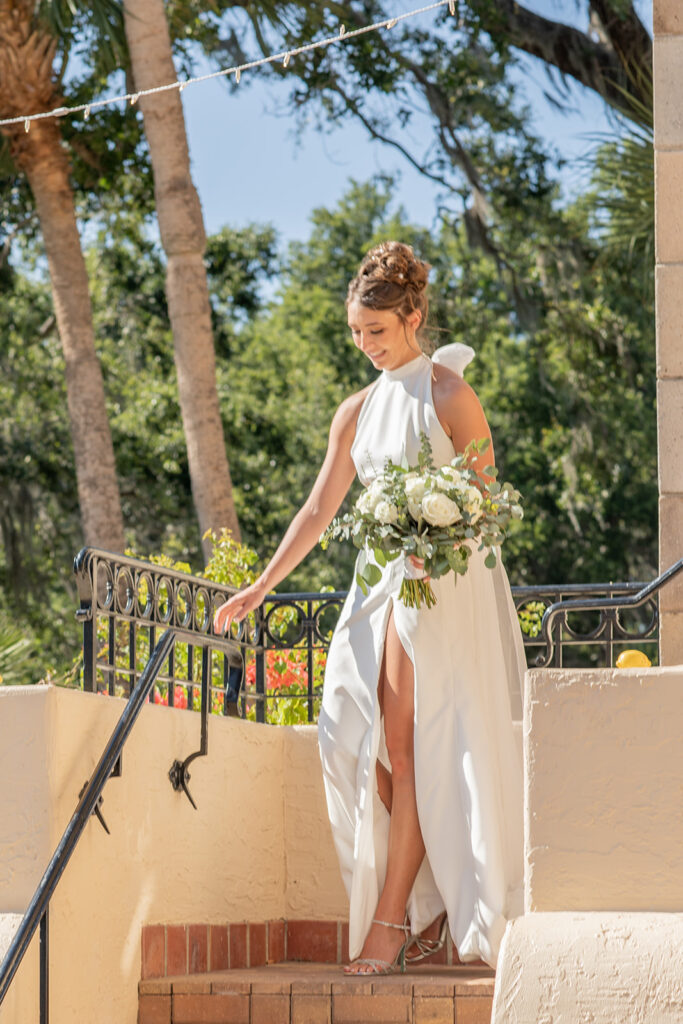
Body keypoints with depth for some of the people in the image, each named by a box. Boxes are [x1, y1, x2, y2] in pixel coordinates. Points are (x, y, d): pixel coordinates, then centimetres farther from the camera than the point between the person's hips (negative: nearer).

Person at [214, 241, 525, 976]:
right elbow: (318, 509, 16)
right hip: (381, 582, 6)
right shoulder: (358, 412, 15)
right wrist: (260, 587, 12)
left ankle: (390, 918, -9)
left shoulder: (449, 395, -3)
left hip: (446, 580, -6)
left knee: (409, 744, -9)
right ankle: (429, 896, 7)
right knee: (360, 743, -2)